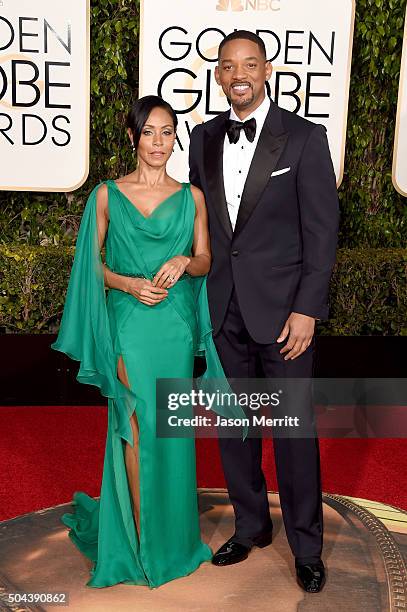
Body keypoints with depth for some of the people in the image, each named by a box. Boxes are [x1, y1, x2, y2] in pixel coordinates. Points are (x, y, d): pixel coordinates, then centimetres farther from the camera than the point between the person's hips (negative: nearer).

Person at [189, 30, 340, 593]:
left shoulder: (304, 138, -4)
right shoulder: (204, 138, 9)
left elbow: (321, 231, -7)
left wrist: (306, 310, -13)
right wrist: (199, 294, 6)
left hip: (282, 309, -4)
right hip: (222, 309, 5)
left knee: (294, 430, 4)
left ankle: (306, 546, 23)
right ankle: (251, 526, 34)